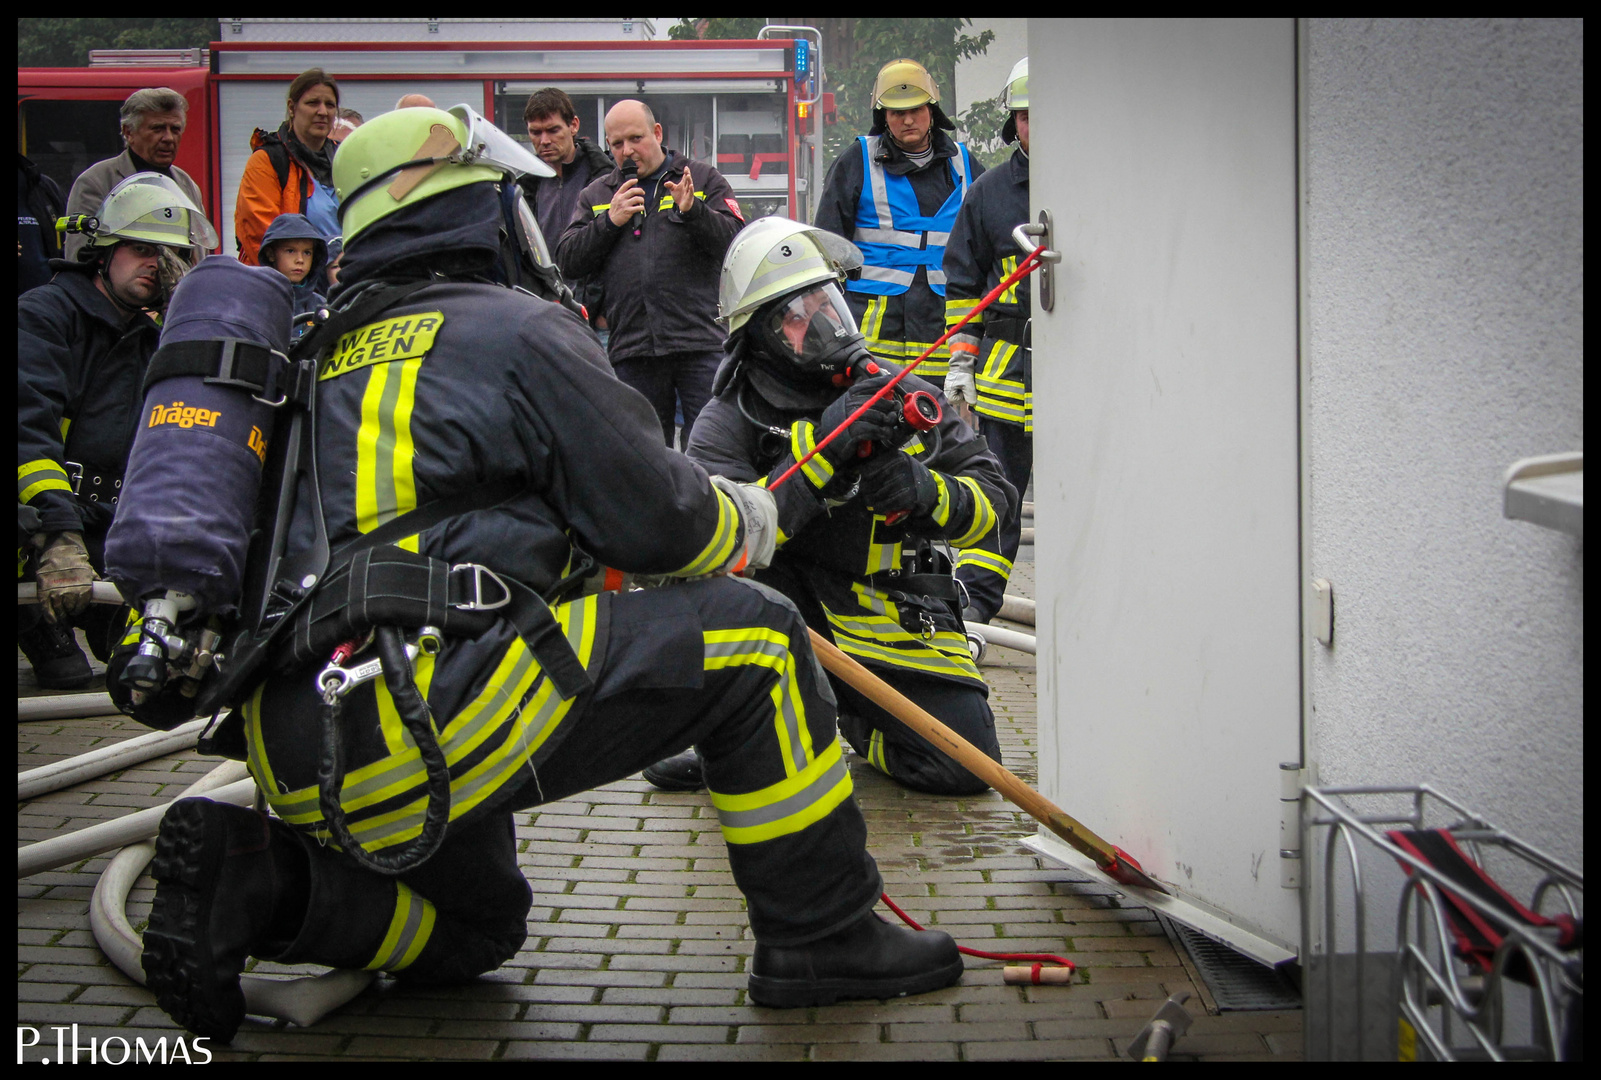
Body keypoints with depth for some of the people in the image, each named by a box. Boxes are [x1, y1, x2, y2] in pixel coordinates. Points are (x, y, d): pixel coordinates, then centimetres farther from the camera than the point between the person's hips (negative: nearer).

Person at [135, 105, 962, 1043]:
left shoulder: (330, 355, 22)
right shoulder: (516, 329, 0)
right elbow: (655, 518, 0)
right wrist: (747, 519, 20)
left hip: (291, 747, 9)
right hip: (423, 721, -9)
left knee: (476, 924, 32)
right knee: (754, 641, 1)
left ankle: (254, 878, 8)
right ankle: (825, 939, 6)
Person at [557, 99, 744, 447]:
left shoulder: (703, 179, 10)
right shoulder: (596, 194, 17)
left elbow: (736, 242, -3)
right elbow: (568, 264, 7)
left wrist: (693, 211, -18)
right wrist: (610, 221, -4)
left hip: (700, 343, -3)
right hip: (632, 349, 3)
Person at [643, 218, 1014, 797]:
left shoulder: (900, 395, -1)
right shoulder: (729, 423, -10)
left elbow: (992, 494, 1)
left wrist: (928, 492, -22)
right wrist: (821, 447, -33)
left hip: (892, 624, 2)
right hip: (792, 616, -2)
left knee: (966, 765, -12)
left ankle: (858, 720, 21)